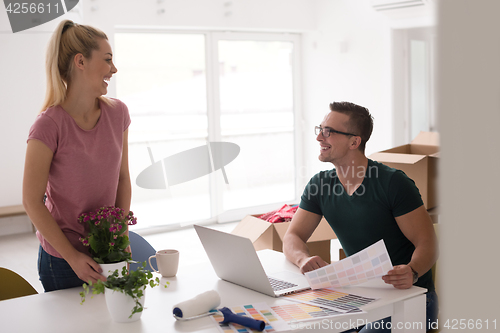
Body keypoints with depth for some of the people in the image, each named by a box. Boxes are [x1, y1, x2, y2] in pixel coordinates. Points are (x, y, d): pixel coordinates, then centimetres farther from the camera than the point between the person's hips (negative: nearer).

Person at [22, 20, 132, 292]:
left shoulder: (117, 113, -3)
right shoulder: (49, 126, -19)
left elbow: (122, 178, 5)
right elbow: (32, 202, -16)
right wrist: (72, 257, -16)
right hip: (62, 258, -4)